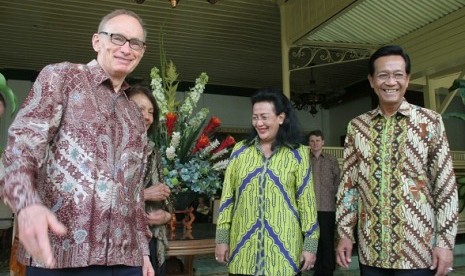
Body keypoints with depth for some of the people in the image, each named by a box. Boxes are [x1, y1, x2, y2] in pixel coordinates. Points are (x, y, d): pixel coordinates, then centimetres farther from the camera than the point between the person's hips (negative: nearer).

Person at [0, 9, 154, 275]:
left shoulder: (135, 116, 18)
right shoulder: (61, 77, 3)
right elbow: (22, 142, -11)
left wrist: (143, 250, 15)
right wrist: (28, 204, -30)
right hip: (61, 254, -5)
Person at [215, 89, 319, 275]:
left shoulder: (298, 153, 0)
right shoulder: (240, 150, 4)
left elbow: (306, 200, -1)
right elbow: (227, 196, 5)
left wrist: (310, 244, -3)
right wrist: (222, 238, 3)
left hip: (284, 246, -1)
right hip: (243, 246, 2)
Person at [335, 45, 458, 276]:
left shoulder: (430, 122, -3)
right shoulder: (357, 126, 4)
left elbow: (446, 185, -3)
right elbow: (348, 182, 6)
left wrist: (446, 241, -7)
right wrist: (345, 233, 3)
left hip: (418, 249, -2)